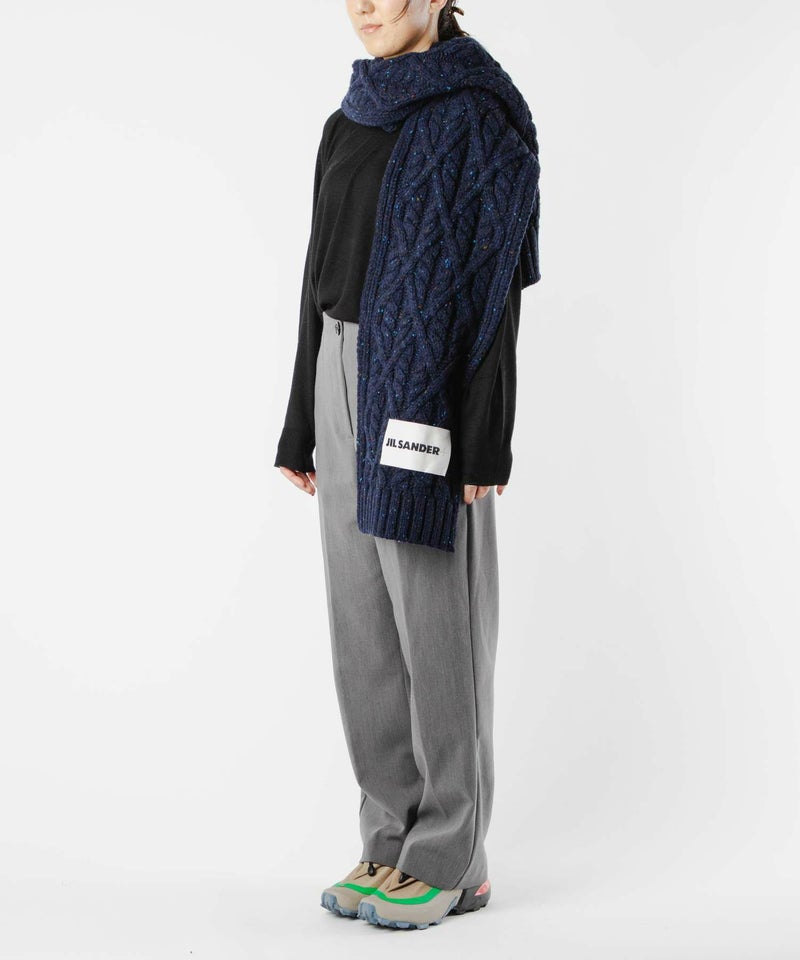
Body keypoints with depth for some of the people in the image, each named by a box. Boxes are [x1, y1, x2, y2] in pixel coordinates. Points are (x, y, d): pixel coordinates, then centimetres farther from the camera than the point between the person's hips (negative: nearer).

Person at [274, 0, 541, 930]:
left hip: (432, 388, -8)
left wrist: (484, 444, -17)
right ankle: (395, 837, 20)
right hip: (350, 380, 8)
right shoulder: (348, 125, 16)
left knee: (433, 618, -2)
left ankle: (454, 859, 10)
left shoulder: (476, 118, -8)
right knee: (363, 620, 9)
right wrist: (305, 426, 14)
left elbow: (495, 285, -13)